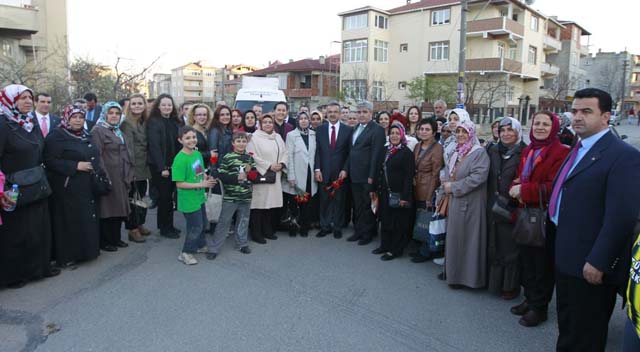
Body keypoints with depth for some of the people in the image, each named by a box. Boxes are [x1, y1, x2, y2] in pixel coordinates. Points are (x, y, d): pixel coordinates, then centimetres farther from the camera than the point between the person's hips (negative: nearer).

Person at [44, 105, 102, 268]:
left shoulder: (86, 135, 13)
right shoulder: (56, 136, -9)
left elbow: (94, 157, 23)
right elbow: (50, 161, -16)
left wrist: (100, 174, 10)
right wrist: (75, 166, -21)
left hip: (88, 187, 7)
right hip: (68, 188, -7)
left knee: (88, 220, 11)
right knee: (70, 222, -2)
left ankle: (86, 250, 23)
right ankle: (66, 257, 9)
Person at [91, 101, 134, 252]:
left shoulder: (119, 132, 16)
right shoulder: (98, 131, -8)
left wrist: (128, 174, 12)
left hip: (120, 178, 7)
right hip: (107, 176, -7)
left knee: (119, 208, 12)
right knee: (106, 209, 0)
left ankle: (116, 238, 23)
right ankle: (104, 241, 11)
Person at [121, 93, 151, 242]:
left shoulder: (145, 122, 12)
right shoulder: (126, 123, -10)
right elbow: (128, 147, -16)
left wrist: (149, 164, 8)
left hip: (144, 166, 7)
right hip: (132, 167, -7)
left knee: (143, 196, 14)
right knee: (132, 197, -1)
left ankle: (140, 224, 28)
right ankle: (132, 229, 8)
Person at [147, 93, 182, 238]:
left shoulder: (175, 122, 11)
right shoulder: (154, 122, -8)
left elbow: (179, 143, 10)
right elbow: (154, 146, -15)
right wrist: (162, 167, -19)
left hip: (173, 165, 6)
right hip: (160, 166, -6)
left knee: (168, 195, 12)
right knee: (165, 196, 0)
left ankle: (166, 226, 23)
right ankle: (165, 228, 11)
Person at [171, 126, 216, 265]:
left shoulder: (198, 154, 1)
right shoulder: (180, 159, -22)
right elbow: (179, 184, -22)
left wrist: (208, 178, -6)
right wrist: (201, 184, -24)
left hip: (199, 197, 8)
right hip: (189, 200, -8)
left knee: (203, 223, 23)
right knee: (196, 226, 3)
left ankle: (200, 245, 45)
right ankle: (186, 253, 22)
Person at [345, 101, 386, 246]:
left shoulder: (377, 130, -10)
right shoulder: (356, 128, 14)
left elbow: (377, 155, -15)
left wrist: (372, 177, -17)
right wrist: (346, 169, 9)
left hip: (367, 176, -7)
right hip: (355, 175, 7)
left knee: (367, 206, 5)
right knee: (357, 205, 15)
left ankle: (368, 233, 19)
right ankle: (358, 231, 26)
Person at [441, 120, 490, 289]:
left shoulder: (479, 153, -10)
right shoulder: (456, 153, 14)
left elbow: (478, 177, -22)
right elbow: (448, 173, 20)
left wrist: (454, 187, -16)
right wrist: (447, 185, -3)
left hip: (470, 204, -7)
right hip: (455, 202, 7)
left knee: (467, 239, 0)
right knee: (455, 238, 12)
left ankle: (468, 276, 12)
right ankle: (454, 272, 24)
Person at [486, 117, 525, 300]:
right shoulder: (493, 152, 8)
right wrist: (490, 201, 7)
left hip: (512, 209, -5)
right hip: (493, 208, 5)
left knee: (510, 248, 3)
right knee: (494, 245, 13)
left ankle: (511, 286, 17)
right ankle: (495, 282, 27)